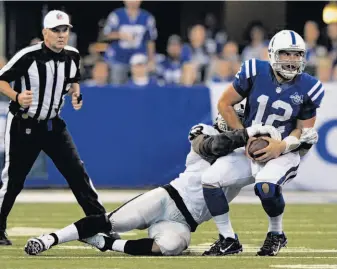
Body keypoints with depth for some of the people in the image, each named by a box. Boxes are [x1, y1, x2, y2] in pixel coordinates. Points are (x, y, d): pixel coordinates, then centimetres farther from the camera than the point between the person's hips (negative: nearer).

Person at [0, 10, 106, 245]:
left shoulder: (72, 56, -3)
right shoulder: (28, 56, -20)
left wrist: (76, 96, -4)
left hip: (53, 125, 4)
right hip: (23, 126, -4)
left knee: (77, 172, -4)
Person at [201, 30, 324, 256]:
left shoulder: (307, 89, -9)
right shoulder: (254, 72, -9)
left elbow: (304, 130, -1)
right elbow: (224, 104, 0)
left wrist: (282, 147, -20)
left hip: (283, 152, -3)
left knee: (266, 185, -34)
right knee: (210, 180, -16)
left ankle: (276, 235, -4)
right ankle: (228, 239, 3)